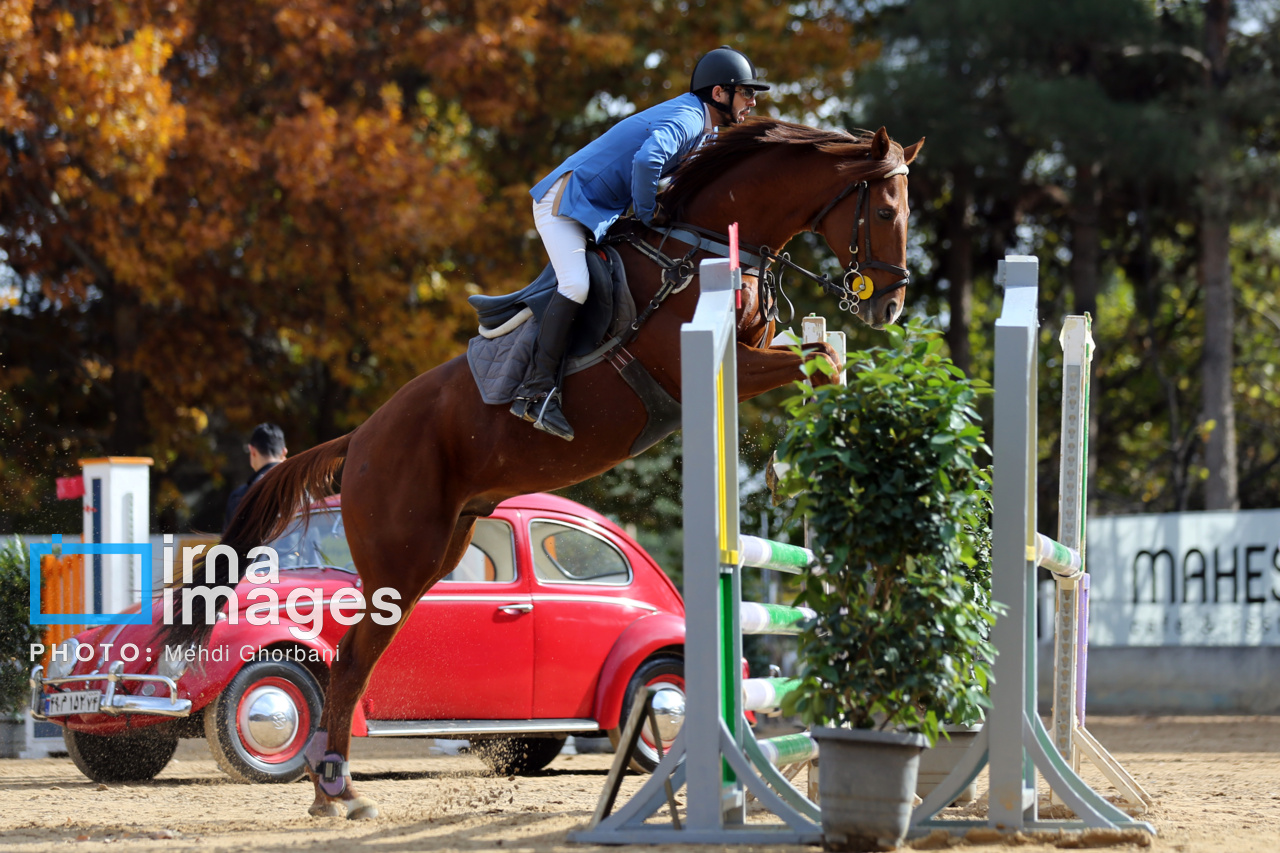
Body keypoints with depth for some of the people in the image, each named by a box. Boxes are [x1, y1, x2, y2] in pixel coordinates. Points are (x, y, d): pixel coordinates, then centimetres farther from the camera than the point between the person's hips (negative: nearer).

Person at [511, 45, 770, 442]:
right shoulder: (685, 119, -20)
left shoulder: (700, 125, 13)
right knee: (575, 285, -28)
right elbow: (645, 159, -39)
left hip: (597, 212, 11)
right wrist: (647, 215, -23)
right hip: (564, 202, -11)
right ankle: (538, 391, -30)